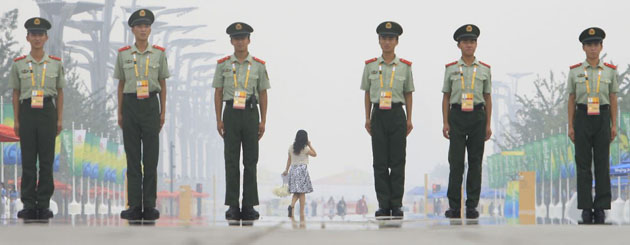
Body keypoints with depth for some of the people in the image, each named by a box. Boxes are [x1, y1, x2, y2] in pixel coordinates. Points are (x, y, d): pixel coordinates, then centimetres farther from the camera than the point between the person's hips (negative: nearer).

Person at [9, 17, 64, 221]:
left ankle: (44, 205, 5)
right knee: (28, 160, 1)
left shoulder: (56, 63, 6)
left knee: (47, 160, 0)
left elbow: (60, 93, 10)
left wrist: (59, 119, 4)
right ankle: (28, 205, 5)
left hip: (47, 112, 0)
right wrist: (16, 120, 4)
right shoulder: (19, 64, 5)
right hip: (27, 111, 0)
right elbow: (15, 93, 9)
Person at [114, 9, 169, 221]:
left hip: (151, 105, -1)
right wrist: (120, 113, 8)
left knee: (151, 157, -1)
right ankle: (135, 206, 5)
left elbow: (162, 84, 8)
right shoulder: (123, 54, 5)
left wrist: (163, 112, 4)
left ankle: (149, 205, 4)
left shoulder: (159, 53, 3)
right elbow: (121, 85, 11)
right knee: (133, 157, 2)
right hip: (131, 105, 1)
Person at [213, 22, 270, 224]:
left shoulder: (258, 65, 5)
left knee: (251, 161, 3)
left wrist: (263, 121, 3)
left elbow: (263, 94, 8)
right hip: (231, 114, 0)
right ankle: (232, 206, 2)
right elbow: (218, 93, 7)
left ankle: (249, 206, 7)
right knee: (231, 161, -1)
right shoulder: (223, 64, 5)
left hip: (251, 113, 0)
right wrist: (219, 120, 1)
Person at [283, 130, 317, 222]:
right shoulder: (305, 148, -7)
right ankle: (301, 214, -5)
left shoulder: (291, 147, 6)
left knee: (296, 192, 10)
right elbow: (314, 154, 6)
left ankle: (292, 205, -18)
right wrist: (310, 145, 10)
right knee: (302, 192, -2)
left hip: (293, 169, 4)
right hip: (302, 169, -4)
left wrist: (286, 170, 21)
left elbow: (289, 159, 14)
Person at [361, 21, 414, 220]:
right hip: (378, 115, 1)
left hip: (397, 115, -1)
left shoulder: (405, 67, 5)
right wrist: (367, 119, 6)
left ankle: (396, 205, 4)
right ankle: (383, 205, 4)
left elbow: (408, 94, 9)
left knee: (397, 161, -1)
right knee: (380, 162, 1)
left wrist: (409, 120, 5)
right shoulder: (370, 66, 6)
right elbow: (367, 93, 11)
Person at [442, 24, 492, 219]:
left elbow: (488, 99, 10)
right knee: (456, 161, -3)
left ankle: (472, 205, 7)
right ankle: (454, 206, 1)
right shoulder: (451, 69, 6)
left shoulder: (484, 69, 8)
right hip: (457, 116, -1)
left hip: (477, 117, 1)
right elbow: (446, 97, 7)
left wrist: (488, 125, 5)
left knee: (475, 162, 2)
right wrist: (445, 123, 0)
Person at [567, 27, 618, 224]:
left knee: (602, 164, 0)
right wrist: (570, 126, 1)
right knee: (583, 165, 0)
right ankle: (586, 208, 4)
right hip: (582, 118, 0)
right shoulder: (575, 71, 4)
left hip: (602, 118, 0)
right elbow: (571, 100, 7)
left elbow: (613, 100, 7)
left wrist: (614, 125, 2)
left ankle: (601, 208, 5)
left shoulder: (610, 71, 5)